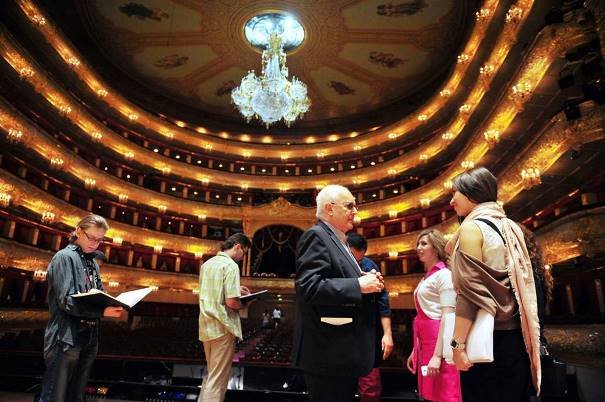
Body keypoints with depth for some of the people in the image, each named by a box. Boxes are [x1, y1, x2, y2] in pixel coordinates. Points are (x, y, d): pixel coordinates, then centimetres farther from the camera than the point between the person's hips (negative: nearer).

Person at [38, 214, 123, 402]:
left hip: (89, 338, 7)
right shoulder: (65, 257, -6)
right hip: (66, 338, -7)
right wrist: (102, 311, -27)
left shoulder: (93, 263, 15)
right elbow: (65, 300, -17)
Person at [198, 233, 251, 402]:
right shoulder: (231, 266, -15)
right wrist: (244, 304, -2)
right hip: (222, 328, -8)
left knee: (211, 375, 20)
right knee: (218, 380, 1)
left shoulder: (207, 263, 11)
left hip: (206, 326, 8)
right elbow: (231, 302, -22)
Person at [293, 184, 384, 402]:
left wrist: (365, 280, 4)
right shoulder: (316, 236, -14)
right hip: (328, 352, -10)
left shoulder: (338, 240, 17)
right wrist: (359, 285, -22)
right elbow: (309, 287, -26)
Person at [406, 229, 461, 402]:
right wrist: (415, 350, 17)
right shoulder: (426, 277, 16)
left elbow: (447, 317, -16)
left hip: (439, 343, -9)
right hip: (425, 342, 9)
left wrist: (437, 355, -21)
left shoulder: (444, 275, -9)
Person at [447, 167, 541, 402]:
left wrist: (458, 343, -16)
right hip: (516, 336, 8)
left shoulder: (472, 226, -11)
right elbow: (521, 285, 16)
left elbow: (470, 291, -18)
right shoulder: (510, 226, 12)